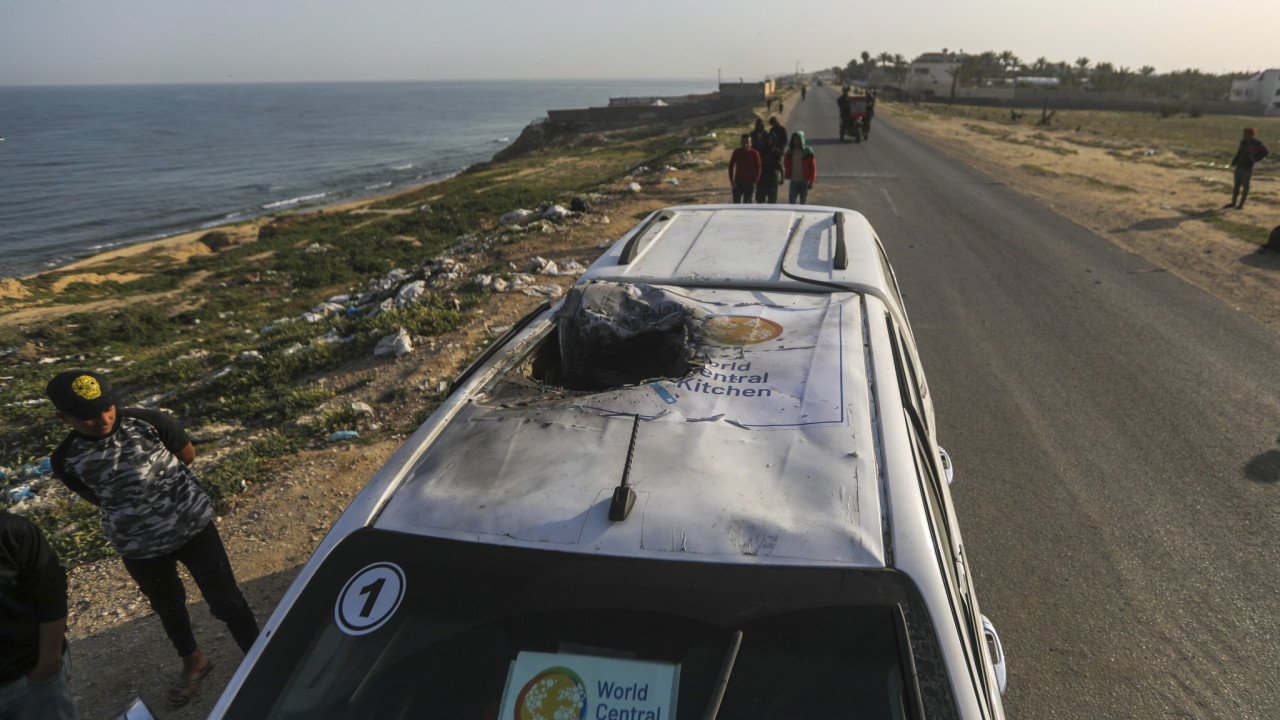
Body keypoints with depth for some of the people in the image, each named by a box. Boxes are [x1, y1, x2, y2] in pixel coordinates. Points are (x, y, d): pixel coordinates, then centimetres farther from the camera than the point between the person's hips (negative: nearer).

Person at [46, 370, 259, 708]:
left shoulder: (150, 422, -20)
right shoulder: (67, 460, -13)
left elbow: (187, 455, -2)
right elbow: (100, 499, 4)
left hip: (193, 527, -2)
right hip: (140, 549, 3)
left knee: (226, 602, 5)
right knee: (168, 607, 26)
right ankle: (193, 662, 52)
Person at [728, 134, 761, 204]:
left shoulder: (754, 153, -6)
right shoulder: (736, 152, -2)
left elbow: (758, 168, -2)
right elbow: (731, 166, 5)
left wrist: (755, 181, -8)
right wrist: (731, 180, -3)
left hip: (749, 184, -1)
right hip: (738, 183, 1)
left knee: (747, 203, 8)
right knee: (736, 201, -2)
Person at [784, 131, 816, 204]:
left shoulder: (807, 151, -2)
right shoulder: (790, 151, 8)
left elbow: (813, 167, -2)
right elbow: (786, 165, 9)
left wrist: (811, 182, -8)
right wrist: (787, 156, -8)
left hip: (804, 182, -2)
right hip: (794, 181, 2)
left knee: (803, 203, 8)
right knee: (791, 202, -8)